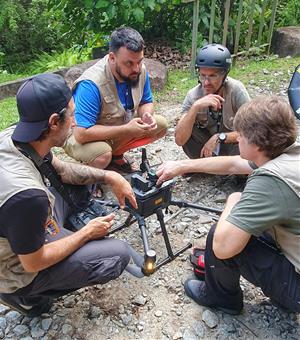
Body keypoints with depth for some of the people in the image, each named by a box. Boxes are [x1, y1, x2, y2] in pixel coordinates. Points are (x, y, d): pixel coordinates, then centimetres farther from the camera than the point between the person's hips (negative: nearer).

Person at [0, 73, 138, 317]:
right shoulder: (27, 195, -41)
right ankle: (27, 296, 3)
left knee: (83, 182, 9)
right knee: (118, 254, -10)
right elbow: (33, 263, -24)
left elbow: (61, 168, 3)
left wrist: (109, 176, -6)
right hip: (20, 270, -7)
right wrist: (87, 233, -13)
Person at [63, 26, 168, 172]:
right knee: (103, 156, -38)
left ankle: (116, 155, 9)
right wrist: (127, 130, -35)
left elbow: (146, 102, 3)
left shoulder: (140, 70, -13)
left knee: (161, 125, -4)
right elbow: (82, 134, -36)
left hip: (121, 129, 7)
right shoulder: (91, 84, -33)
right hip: (85, 138, -7)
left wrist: (146, 116, -22)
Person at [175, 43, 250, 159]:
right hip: (207, 144, 2)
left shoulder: (236, 90, -24)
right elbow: (179, 140, -30)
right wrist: (196, 106, -40)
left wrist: (219, 138, -33)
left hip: (232, 144, -1)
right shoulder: (193, 95, -20)